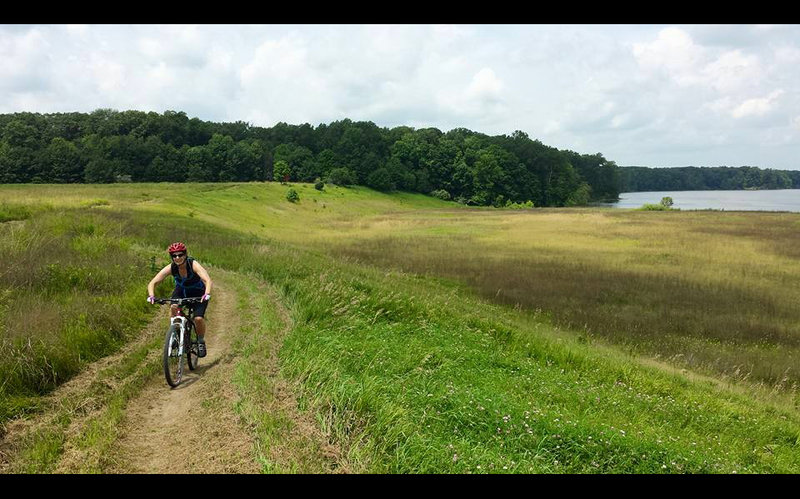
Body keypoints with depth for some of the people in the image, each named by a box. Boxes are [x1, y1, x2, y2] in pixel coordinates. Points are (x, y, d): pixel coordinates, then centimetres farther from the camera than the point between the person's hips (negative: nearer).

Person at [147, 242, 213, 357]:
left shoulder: (193, 265, -31)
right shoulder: (171, 268, -23)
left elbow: (207, 280, -44)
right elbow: (152, 283, -26)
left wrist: (207, 294, -62)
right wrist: (151, 295, -45)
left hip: (198, 293, -2)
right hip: (181, 291, 3)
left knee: (198, 318, -21)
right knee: (174, 307, -29)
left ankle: (201, 341, 7)